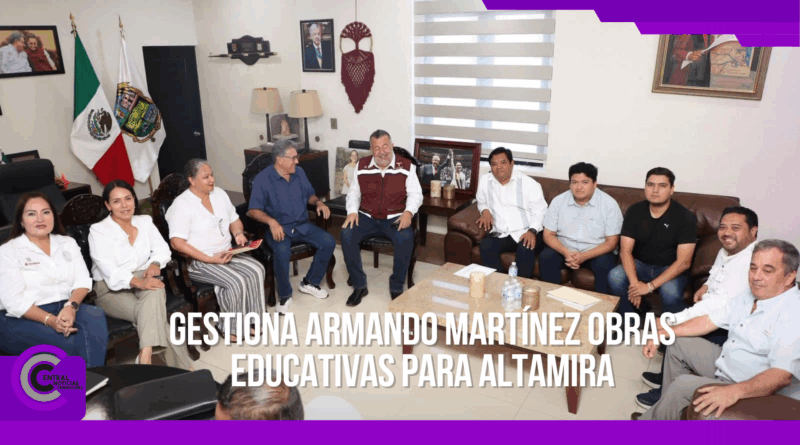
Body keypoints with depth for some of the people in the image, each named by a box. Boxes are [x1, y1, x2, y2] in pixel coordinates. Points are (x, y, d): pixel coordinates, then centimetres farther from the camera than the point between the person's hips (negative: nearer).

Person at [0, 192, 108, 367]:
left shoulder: (68, 243, 14)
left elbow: (82, 281, 3)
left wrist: (71, 307, -19)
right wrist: (50, 320, -24)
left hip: (65, 310, 4)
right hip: (24, 319, -4)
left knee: (95, 315, -30)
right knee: (70, 344, -32)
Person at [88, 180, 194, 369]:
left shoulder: (145, 221, 12)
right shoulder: (98, 231, -4)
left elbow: (162, 249, 6)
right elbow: (110, 271, -17)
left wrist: (154, 264, -18)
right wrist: (138, 282, -34)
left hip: (144, 280, 3)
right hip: (112, 289, -3)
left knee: (155, 292, -35)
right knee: (154, 312, -32)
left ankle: (146, 356, -40)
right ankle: (181, 366, -30)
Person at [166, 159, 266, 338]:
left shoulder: (220, 194, 7)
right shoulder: (182, 205, -14)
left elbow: (234, 220, 18)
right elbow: (177, 242, -21)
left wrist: (238, 234, -6)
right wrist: (210, 259, -25)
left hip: (227, 254, 7)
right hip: (199, 261, -7)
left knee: (257, 270, -18)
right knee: (237, 281, -27)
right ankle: (232, 327, -5)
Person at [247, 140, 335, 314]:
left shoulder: (299, 173, 7)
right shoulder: (262, 179, -11)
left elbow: (310, 194, 19)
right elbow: (253, 210, -15)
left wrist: (318, 203, -4)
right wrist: (272, 222, -33)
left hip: (302, 225, 6)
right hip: (278, 228, -5)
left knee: (329, 242, -15)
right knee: (282, 252, -36)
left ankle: (310, 283, 4)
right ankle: (284, 295, -10)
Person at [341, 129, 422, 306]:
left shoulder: (406, 166, -1)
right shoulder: (362, 165, 6)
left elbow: (415, 193, -1)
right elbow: (354, 192, 12)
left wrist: (408, 212, -21)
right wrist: (352, 211, -7)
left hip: (395, 218, -2)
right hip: (367, 216, 2)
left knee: (406, 238, -34)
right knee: (347, 234, -27)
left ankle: (396, 287, -14)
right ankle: (359, 285, -12)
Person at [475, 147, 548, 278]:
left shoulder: (529, 183, -2)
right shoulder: (485, 181, 8)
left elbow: (540, 211, -2)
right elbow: (482, 202, 24)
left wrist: (532, 231, -20)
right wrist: (485, 210, 0)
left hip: (525, 233, -2)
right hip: (500, 235, 2)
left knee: (526, 248, -35)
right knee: (485, 246, -30)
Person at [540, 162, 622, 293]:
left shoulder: (609, 204, -11)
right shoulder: (558, 201, -6)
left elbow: (611, 242, -12)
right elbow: (548, 234, -4)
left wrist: (584, 256, -27)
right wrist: (566, 252, -24)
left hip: (596, 252, -2)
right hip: (565, 250, 2)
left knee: (605, 264, -32)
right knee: (546, 257, -26)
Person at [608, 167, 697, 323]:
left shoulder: (685, 217, -16)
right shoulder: (635, 211, -7)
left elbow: (683, 262, -20)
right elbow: (625, 251, -11)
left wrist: (650, 286, -29)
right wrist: (634, 282, -28)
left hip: (670, 269, -3)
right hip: (640, 264, 3)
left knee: (670, 293, -35)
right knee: (615, 277, -27)